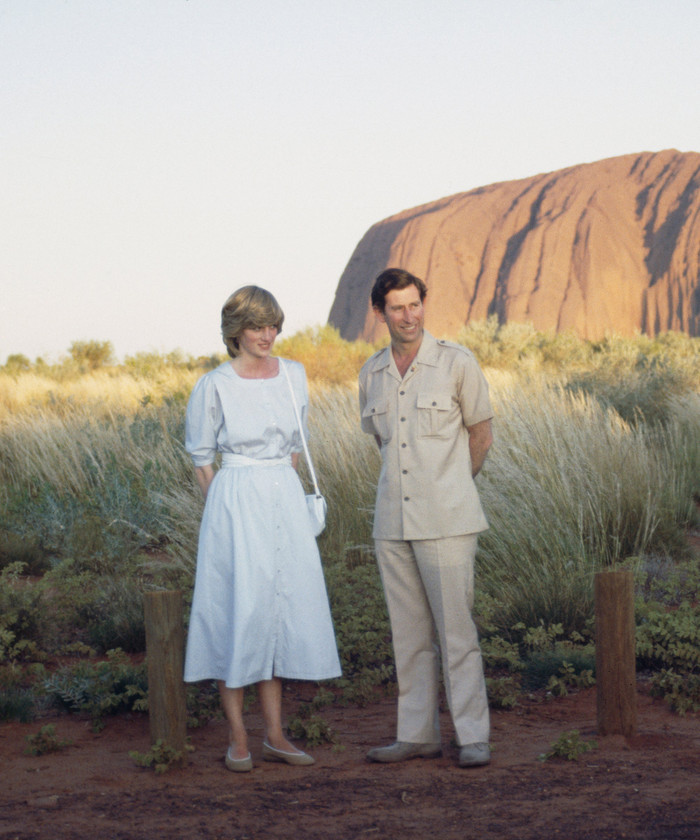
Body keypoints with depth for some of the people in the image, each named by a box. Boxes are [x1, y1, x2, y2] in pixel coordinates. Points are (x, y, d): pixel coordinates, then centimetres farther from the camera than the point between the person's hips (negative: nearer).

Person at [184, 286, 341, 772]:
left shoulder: (294, 376, 6)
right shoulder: (215, 387, -7)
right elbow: (201, 456, 1)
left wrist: (284, 489, 13)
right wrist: (227, 509, 1)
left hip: (286, 501, 5)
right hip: (235, 505, -5)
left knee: (282, 611, 6)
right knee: (238, 611, -3)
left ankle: (275, 736, 13)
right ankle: (238, 739, 6)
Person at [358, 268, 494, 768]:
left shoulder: (457, 363, -6)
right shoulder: (372, 374, 8)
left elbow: (481, 434, 5)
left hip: (446, 520, -5)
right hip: (393, 520, 5)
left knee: (456, 629, -5)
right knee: (409, 633, 9)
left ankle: (473, 737, 1)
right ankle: (417, 735, 16)